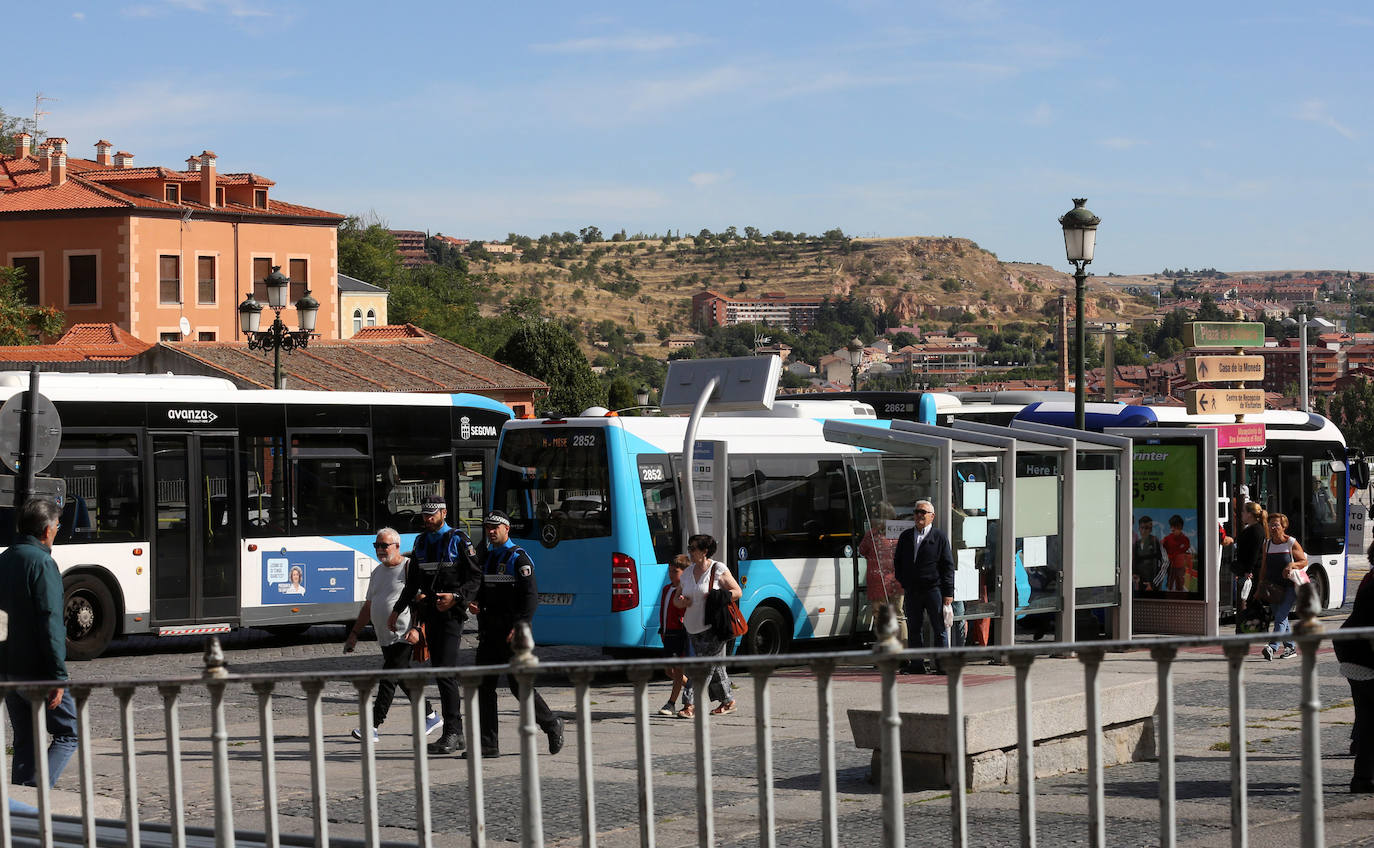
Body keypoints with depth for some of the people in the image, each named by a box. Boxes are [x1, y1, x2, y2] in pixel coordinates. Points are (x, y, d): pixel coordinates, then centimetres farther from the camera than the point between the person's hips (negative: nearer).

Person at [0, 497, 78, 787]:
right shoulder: (41, 562, -14)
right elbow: (50, 622, -19)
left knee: (25, 742, 14)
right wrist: (58, 676, -19)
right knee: (68, 735, 1)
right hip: (37, 670, -8)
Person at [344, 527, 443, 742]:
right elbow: (368, 606, 24)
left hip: (404, 636, -9)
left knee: (388, 680, -13)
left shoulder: (408, 567, -8)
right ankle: (430, 717, 26)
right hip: (385, 638, 9)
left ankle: (373, 726, -15)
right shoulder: (378, 572, 18)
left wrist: (418, 628, -24)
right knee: (405, 681, 14)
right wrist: (355, 633, 21)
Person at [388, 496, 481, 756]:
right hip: (430, 614, 7)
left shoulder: (458, 540, -4)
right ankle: (457, 736, 12)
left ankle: (451, 732, -16)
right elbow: (413, 583, 26)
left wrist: (456, 596, -21)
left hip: (451, 613, -7)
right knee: (441, 673, 7)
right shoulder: (421, 542, 16)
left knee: (445, 671, -16)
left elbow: (475, 578, -7)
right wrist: (397, 610, 24)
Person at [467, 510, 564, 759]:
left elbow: (531, 596, -13)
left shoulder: (518, 558, -7)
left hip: (513, 634, -7)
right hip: (489, 632, 7)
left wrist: (519, 628, -22)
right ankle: (488, 745, 2)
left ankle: (551, 724, 16)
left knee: (519, 684, -6)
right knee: (484, 685, 1)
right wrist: (474, 604, 2)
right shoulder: (484, 557, 16)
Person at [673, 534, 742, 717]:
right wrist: (681, 602, -4)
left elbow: (737, 592, -3)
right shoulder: (688, 574, 13)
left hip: (713, 627, -7)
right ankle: (727, 701, 23)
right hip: (693, 628, 7)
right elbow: (677, 598, 21)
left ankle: (692, 705, -16)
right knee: (715, 666, 13)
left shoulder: (718, 570, -5)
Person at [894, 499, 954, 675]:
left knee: (939, 630, -1)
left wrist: (948, 594, -7)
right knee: (914, 629, 6)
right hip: (912, 591, 4)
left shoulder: (939, 537, 1)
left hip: (934, 589, -4)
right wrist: (902, 582, 8)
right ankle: (917, 665, 12)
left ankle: (942, 665, 2)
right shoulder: (905, 536, 13)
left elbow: (948, 566, -2)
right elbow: (898, 561, 22)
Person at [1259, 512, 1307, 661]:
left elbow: (1304, 561, 0)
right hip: (1274, 586, 6)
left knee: (1281, 616, -16)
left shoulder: (1292, 543, -5)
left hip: (1290, 586, -6)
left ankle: (1272, 646, -27)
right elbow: (1264, 566, 15)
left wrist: (1291, 565, -19)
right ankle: (1291, 647, 20)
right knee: (1281, 617, 9)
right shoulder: (1267, 544, 10)